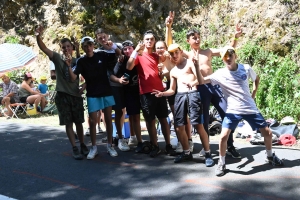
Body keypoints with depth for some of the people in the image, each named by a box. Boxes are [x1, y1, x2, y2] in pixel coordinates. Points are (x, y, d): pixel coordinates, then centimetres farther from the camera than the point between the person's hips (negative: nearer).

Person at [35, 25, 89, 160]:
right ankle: (74, 148, 8)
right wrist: (38, 36, -32)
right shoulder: (57, 58, -2)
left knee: (78, 122, 10)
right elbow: (43, 48, -15)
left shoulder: (76, 61, 5)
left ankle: (82, 145, 25)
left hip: (76, 95, 2)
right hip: (62, 95, -2)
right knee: (68, 123, 2)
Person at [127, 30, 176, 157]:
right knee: (150, 120, 2)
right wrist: (136, 51, -22)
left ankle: (168, 145, 11)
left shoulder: (156, 56, 17)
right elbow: (129, 67, -18)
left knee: (163, 118, 6)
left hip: (159, 90, 4)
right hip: (146, 92, -4)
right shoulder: (139, 55, 0)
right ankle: (155, 146, 11)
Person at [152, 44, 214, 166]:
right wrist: (162, 93, 4)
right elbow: (172, 90, 24)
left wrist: (193, 83, -31)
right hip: (179, 96, 6)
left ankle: (208, 154, -4)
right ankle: (187, 153, 20)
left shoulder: (190, 63, 5)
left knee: (198, 125, -12)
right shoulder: (173, 71, 23)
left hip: (192, 94, -6)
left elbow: (200, 79, -8)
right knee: (179, 127, 4)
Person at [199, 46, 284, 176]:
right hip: (233, 111, -2)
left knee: (267, 133, 8)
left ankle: (270, 156, 36)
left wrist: (254, 94, 11)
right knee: (223, 136, -17)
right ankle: (221, 163, 5)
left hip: (250, 108, 2)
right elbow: (201, 80, -17)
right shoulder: (220, 74, -8)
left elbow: (256, 79, 18)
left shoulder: (246, 68, -2)